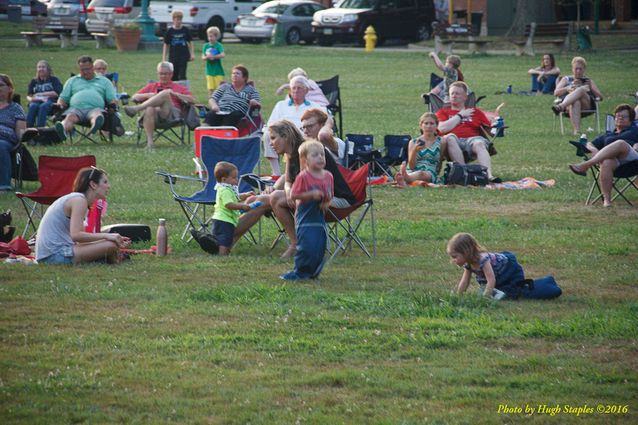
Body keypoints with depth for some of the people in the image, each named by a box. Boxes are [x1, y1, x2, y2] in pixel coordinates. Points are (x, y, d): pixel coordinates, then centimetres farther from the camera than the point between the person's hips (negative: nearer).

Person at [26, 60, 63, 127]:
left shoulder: (54, 80, 14)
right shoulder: (34, 82, 23)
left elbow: (56, 93, 0)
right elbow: (28, 96, 13)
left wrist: (41, 94, -4)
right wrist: (31, 99, -12)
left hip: (50, 102, -2)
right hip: (37, 101, 2)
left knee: (43, 106, -37)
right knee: (33, 106, -34)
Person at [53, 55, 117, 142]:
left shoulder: (104, 81, 28)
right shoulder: (72, 81, 32)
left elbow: (112, 99, 20)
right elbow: (63, 98, 24)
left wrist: (113, 104, -4)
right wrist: (60, 105, 1)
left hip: (95, 108, -1)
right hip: (76, 108, 1)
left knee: (97, 115, -40)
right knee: (70, 117, -37)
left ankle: (95, 125, -75)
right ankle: (63, 130, -69)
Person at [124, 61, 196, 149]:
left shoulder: (178, 87, 27)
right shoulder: (152, 86, 33)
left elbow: (192, 100, 11)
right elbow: (134, 98, 23)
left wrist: (174, 94, 0)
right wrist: (149, 95, 4)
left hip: (171, 114, -1)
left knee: (165, 93, -29)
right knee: (149, 109, -37)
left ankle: (137, 108, -41)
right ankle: (149, 141, -45)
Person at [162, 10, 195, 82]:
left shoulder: (185, 30, 2)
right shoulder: (169, 31, -1)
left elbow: (190, 43, 11)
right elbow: (166, 45, 5)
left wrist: (192, 54, 5)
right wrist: (164, 58, 2)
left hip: (184, 56, -1)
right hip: (173, 56, 1)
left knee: (182, 75, -9)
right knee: (174, 76, 7)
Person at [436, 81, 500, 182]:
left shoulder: (475, 112, 28)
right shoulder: (443, 112, 24)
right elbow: (443, 129, 3)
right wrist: (460, 115, 10)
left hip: (472, 139, 1)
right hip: (453, 143, -1)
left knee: (479, 144, -35)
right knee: (450, 137, -36)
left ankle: (489, 175, -56)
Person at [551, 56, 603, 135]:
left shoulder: (588, 81, 31)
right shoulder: (566, 79, 30)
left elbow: (600, 97, 20)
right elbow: (556, 93, 14)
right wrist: (567, 88, -5)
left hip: (586, 105, 0)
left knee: (580, 90, -35)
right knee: (575, 102, -41)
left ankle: (560, 106, -62)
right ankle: (576, 130, -63)